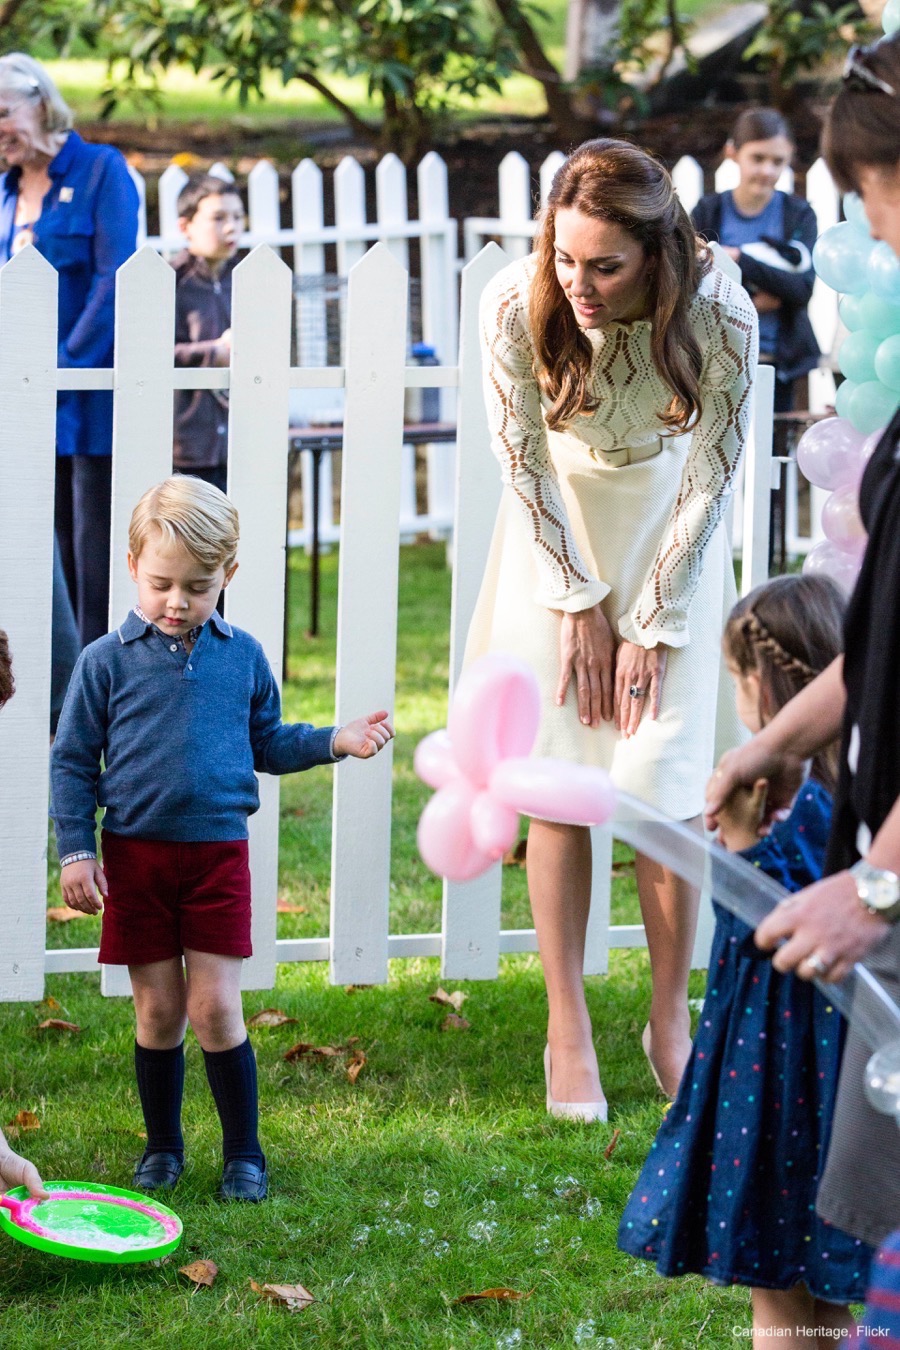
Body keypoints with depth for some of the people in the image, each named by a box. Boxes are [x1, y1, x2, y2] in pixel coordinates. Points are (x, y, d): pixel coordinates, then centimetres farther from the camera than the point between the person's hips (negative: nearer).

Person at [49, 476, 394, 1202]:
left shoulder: (243, 657, 4)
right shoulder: (107, 660, -3)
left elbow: (267, 743, 17)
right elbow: (72, 761, 2)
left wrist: (335, 741, 3)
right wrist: (75, 851, -4)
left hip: (219, 851, 1)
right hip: (136, 856, 0)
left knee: (215, 1008, -3)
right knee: (158, 1011, 6)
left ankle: (244, 1153, 9)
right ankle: (162, 1148, 22)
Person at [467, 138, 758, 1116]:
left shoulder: (720, 319, -27)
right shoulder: (516, 306, -26)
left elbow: (710, 477, -15)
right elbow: (523, 458, -11)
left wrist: (651, 626, -12)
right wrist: (579, 602, -8)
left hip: (669, 533, -1)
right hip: (557, 530, 1)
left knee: (664, 780, -6)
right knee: (558, 779, -4)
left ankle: (671, 1018, 11)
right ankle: (567, 1029, 7)